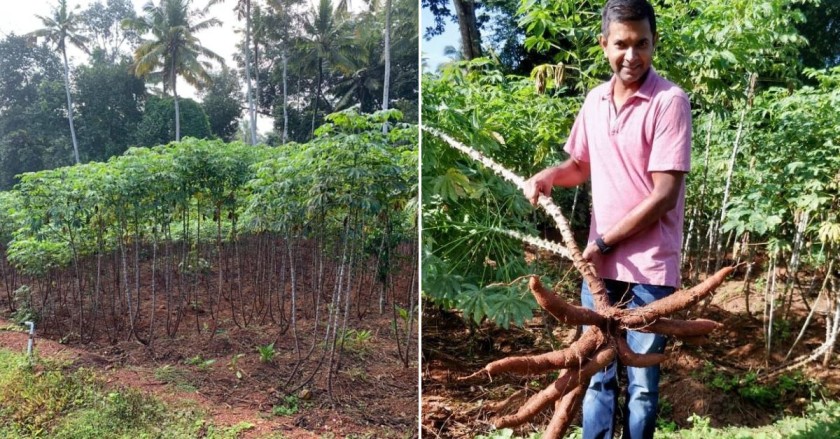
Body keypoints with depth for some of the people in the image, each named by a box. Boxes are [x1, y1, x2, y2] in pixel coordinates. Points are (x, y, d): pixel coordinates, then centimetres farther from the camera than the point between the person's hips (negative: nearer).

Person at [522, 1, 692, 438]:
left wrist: (605, 242, -11)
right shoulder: (595, 100, 7)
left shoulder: (670, 102, -12)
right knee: (596, 375, 16)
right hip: (600, 264, 5)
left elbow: (664, 195, -15)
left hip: (649, 268, -5)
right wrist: (548, 176, -1)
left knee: (642, 383, 10)